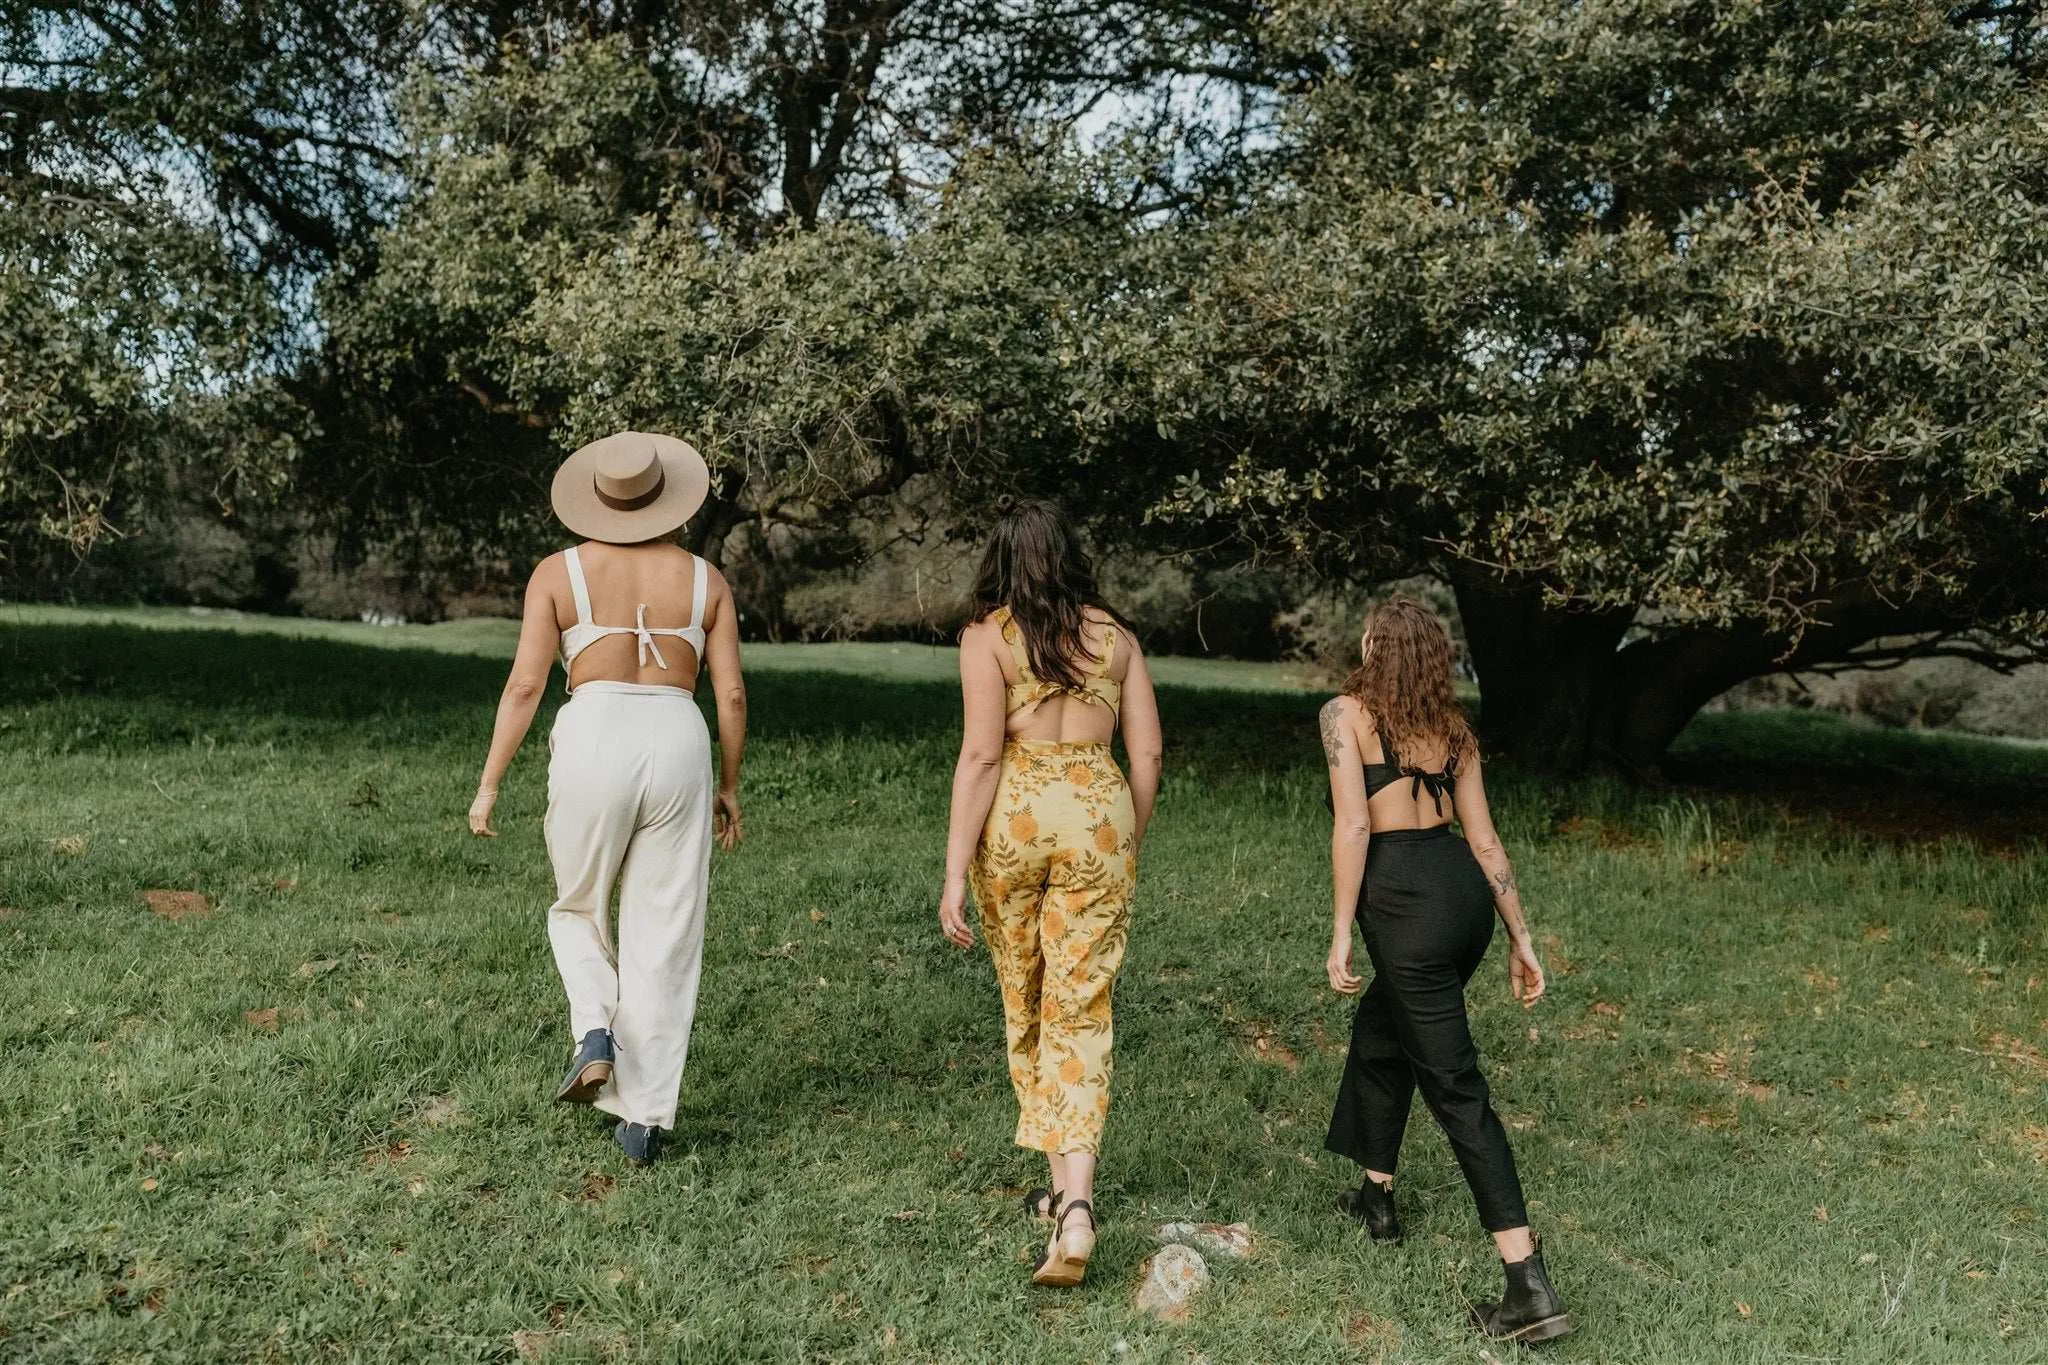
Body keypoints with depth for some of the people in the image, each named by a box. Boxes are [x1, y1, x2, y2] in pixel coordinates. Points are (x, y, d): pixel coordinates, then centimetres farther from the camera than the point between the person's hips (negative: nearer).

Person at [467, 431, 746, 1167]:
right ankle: (644, 1114, 9)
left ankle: (595, 1034, 1)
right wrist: (729, 787, 16)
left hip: (594, 743, -1)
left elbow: (525, 684, -3)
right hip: (678, 747, 1)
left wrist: (489, 785, 3)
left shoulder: (559, 572, 3)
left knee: (579, 910, 24)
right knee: (665, 939, 8)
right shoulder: (705, 579, 7)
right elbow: (731, 694, 5)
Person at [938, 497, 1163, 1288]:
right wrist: (1131, 845, 19)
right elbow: (1147, 753, 6)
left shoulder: (988, 636, -2)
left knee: (1025, 1005, 17)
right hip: (1099, 813, 2)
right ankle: (1076, 1199, -12)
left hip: (1014, 815, -1)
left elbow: (981, 754, -10)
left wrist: (956, 871, -9)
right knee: (1081, 1013, 4)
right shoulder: (1115, 636, 8)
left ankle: (1061, 1184, 28)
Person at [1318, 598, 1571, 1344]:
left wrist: (1340, 935, -9)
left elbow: (1352, 826, -11)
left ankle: (1531, 1288, -6)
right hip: (1466, 891, 7)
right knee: (1379, 1027, 29)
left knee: (1456, 1088, -4)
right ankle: (1377, 1196, 41)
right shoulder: (1451, 726, 16)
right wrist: (1521, 936, 15)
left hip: (1406, 899, -7)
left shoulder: (1346, 713, -2)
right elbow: (1484, 839, 13)